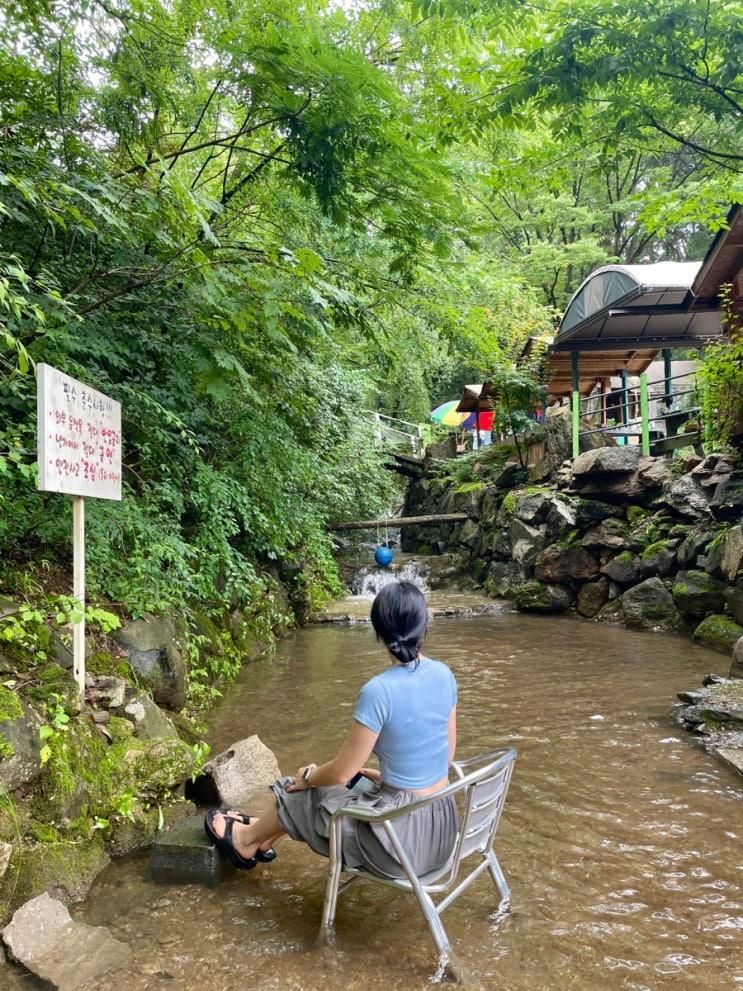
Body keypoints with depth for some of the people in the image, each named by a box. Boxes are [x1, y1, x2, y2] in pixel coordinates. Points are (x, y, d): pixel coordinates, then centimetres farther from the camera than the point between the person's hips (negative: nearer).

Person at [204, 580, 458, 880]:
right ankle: (262, 835, 49)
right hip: (442, 827, 7)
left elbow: (341, 772, -14)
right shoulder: (444, 675, -3)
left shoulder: (379, 690, -23)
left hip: (403, 839, -6)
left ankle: (246, 841, 47)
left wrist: (308, 776, 7)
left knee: (303, 795, 17)